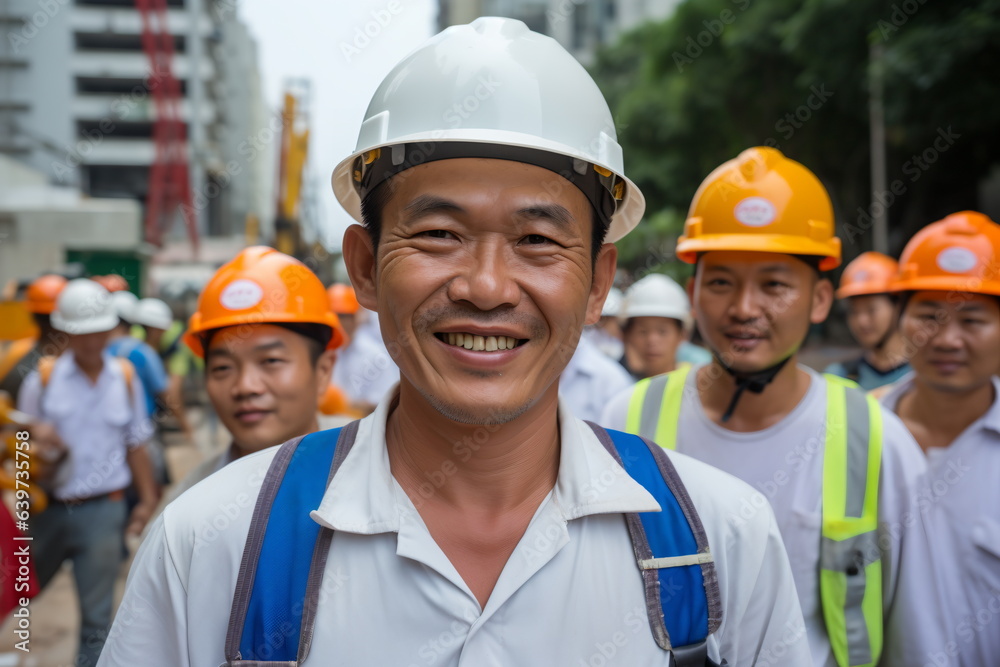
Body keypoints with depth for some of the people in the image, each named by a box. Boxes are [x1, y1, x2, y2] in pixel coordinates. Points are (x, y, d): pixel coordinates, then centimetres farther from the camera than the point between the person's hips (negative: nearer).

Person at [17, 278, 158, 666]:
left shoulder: (125, 379, 3)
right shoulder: (43, 378, -1)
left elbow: (135, 445, 10)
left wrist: (148, 499, 5)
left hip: (102, 511, 0)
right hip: (49, 507, 0)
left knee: (96, 618, 3)